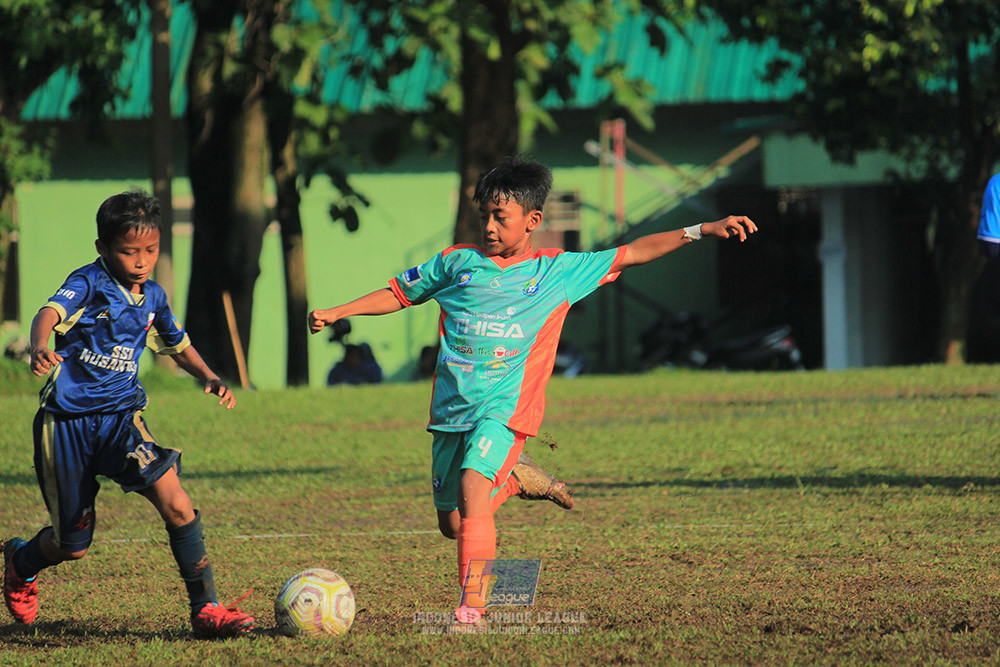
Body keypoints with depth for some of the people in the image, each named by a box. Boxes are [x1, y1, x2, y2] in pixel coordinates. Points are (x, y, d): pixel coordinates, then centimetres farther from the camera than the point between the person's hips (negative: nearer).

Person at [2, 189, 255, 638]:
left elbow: (178, 345, 26)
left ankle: (206, 609, -15)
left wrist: (209, 377, 7)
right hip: (67, 419, -4)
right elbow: (49, 313, -31)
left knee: (175, 504, -21)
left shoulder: (152, 298, 8)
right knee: (72, 545, 6)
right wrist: (39, 348, -53)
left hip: (121, 416, 4)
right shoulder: (89, 283, -11)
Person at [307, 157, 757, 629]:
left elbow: (632, 254, 10)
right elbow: (399, 293, 20)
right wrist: (336, 313, 11)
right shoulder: (458, 263, 11)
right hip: (452, 407, 4)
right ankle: (515, 478, 34)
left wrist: (700, 231, 4)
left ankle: (472, 606, -26)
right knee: (451, 523, 7)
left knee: (472, 489, -27)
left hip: (506, 406, -4)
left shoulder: (559, 271, 7)